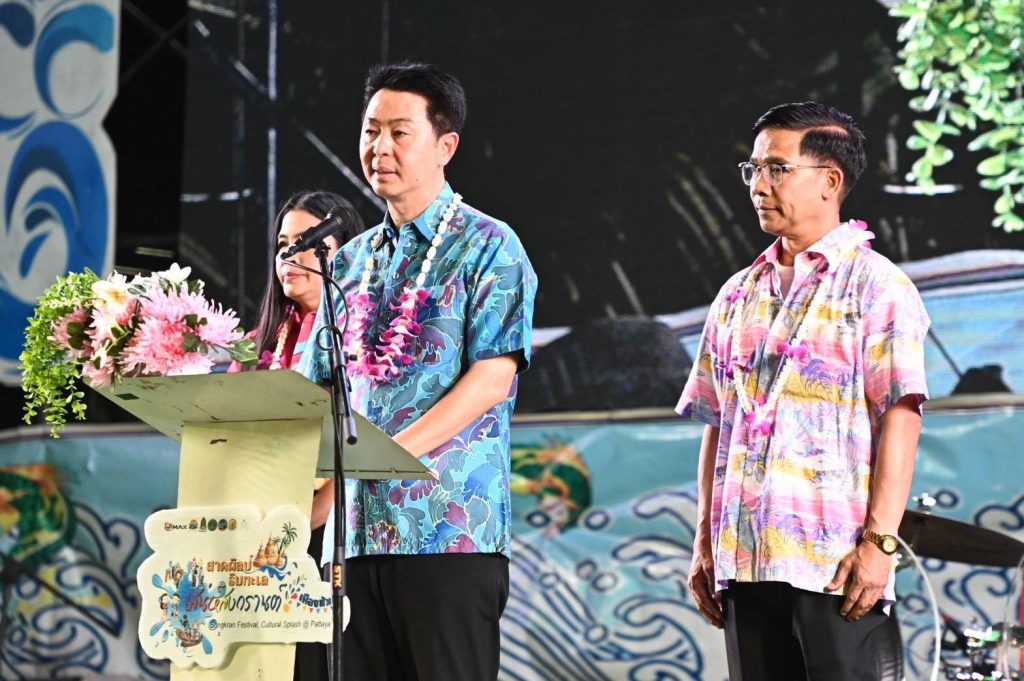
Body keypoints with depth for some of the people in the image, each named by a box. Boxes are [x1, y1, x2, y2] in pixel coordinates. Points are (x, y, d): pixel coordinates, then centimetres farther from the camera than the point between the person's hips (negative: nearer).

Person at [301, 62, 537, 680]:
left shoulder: (487, 246, 0)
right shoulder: (351, 261, 20)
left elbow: (491, 378, -11)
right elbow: (323, 385, 20)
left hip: (451, 528, -6)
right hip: (357, 528, 6)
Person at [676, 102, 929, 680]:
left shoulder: (875, 285, -1)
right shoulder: (739, 295, 17)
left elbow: (901, 417, -9)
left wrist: (880, 540, -16)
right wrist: (705, 543, 12)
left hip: (835, 561, -6)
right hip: (743, 561, 6)